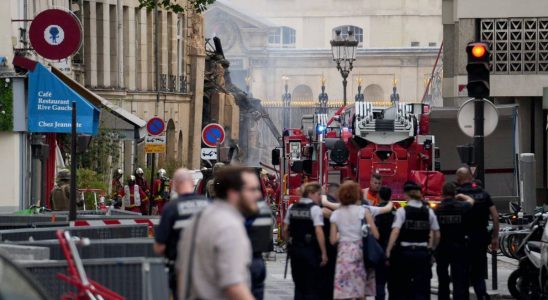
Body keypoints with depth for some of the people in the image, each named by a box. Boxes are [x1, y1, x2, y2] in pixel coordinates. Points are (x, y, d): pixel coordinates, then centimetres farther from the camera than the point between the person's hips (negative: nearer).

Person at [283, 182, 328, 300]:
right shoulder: (315, 208, -11)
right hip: (310, 249, -5)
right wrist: (324, 253, -14)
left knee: (299, 285, 14)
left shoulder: (292, 208, 7)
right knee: (312, 287, 1)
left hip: (294, 249, 5)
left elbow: (285, 230, 10)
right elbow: (318, 231, -17)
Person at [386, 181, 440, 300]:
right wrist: (432, 249, 21)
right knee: (421, 288, 3)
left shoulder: (402, 211, -7)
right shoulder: (429, 212, 4)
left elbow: (395, 232, -17)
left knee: (400, 287, 11)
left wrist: (388, 252, -16)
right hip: (423, 253, 2)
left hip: (405, 252, -2)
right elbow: (436, 234, 7)